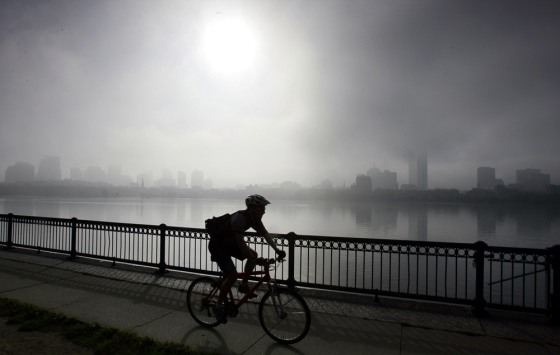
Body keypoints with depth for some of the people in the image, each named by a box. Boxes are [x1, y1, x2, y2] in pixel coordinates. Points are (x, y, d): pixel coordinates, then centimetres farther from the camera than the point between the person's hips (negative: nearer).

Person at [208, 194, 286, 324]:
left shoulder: (254, 218, -5)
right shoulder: (240, 218, -31)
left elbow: (265, 234, -5)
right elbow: (240, 241, -39)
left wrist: (277, 250, -17)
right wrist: (254, 259, -42)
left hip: (229, 244, 9)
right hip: (217, 246, -9)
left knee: (253, 255, -4)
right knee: (232, 275, -18)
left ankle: (244, 285, 10)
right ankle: (218, 306, 0)